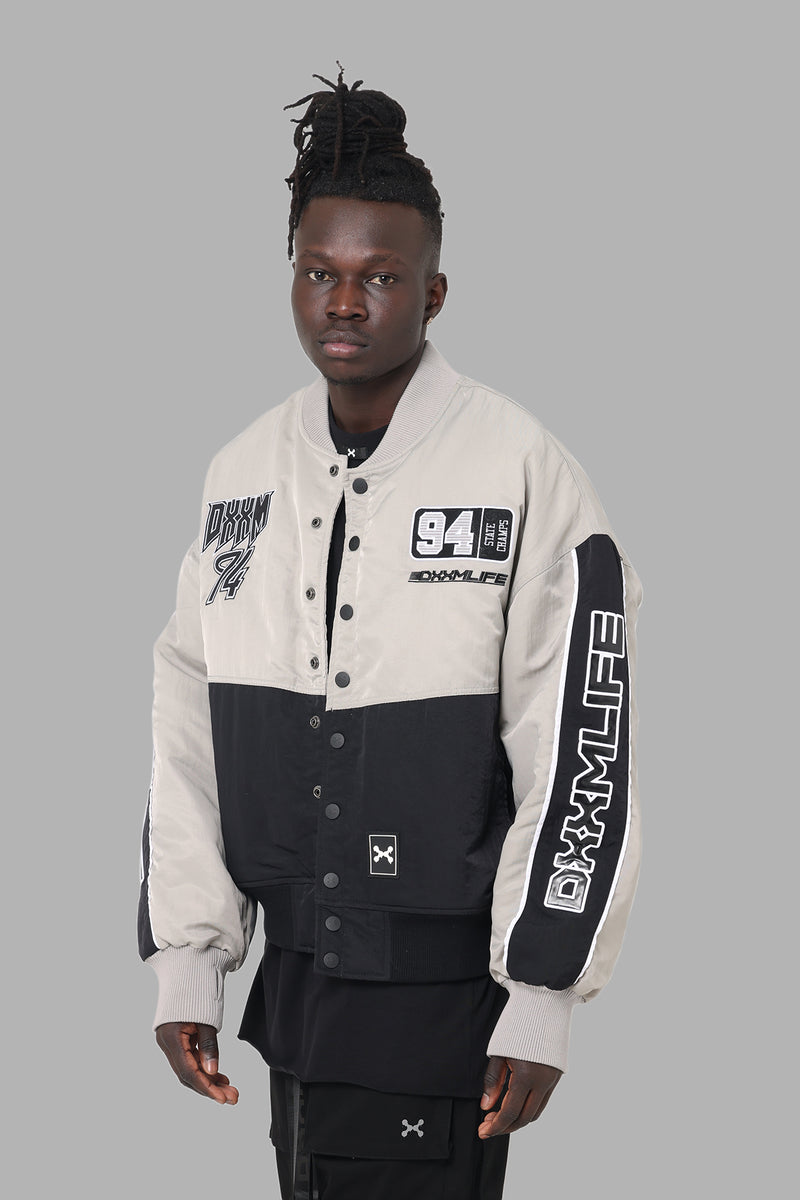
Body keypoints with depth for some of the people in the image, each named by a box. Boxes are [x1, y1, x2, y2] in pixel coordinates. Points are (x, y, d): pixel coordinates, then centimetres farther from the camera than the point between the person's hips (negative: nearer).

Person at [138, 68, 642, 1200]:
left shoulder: (521, 470, -8)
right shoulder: (243, 475, 8)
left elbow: (580, 751, -10)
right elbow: (187, 731, 12)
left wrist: (540, 1001, -12)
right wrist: (185, 962, 7)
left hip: (447, 988, -5)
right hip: (292, 971, 5)